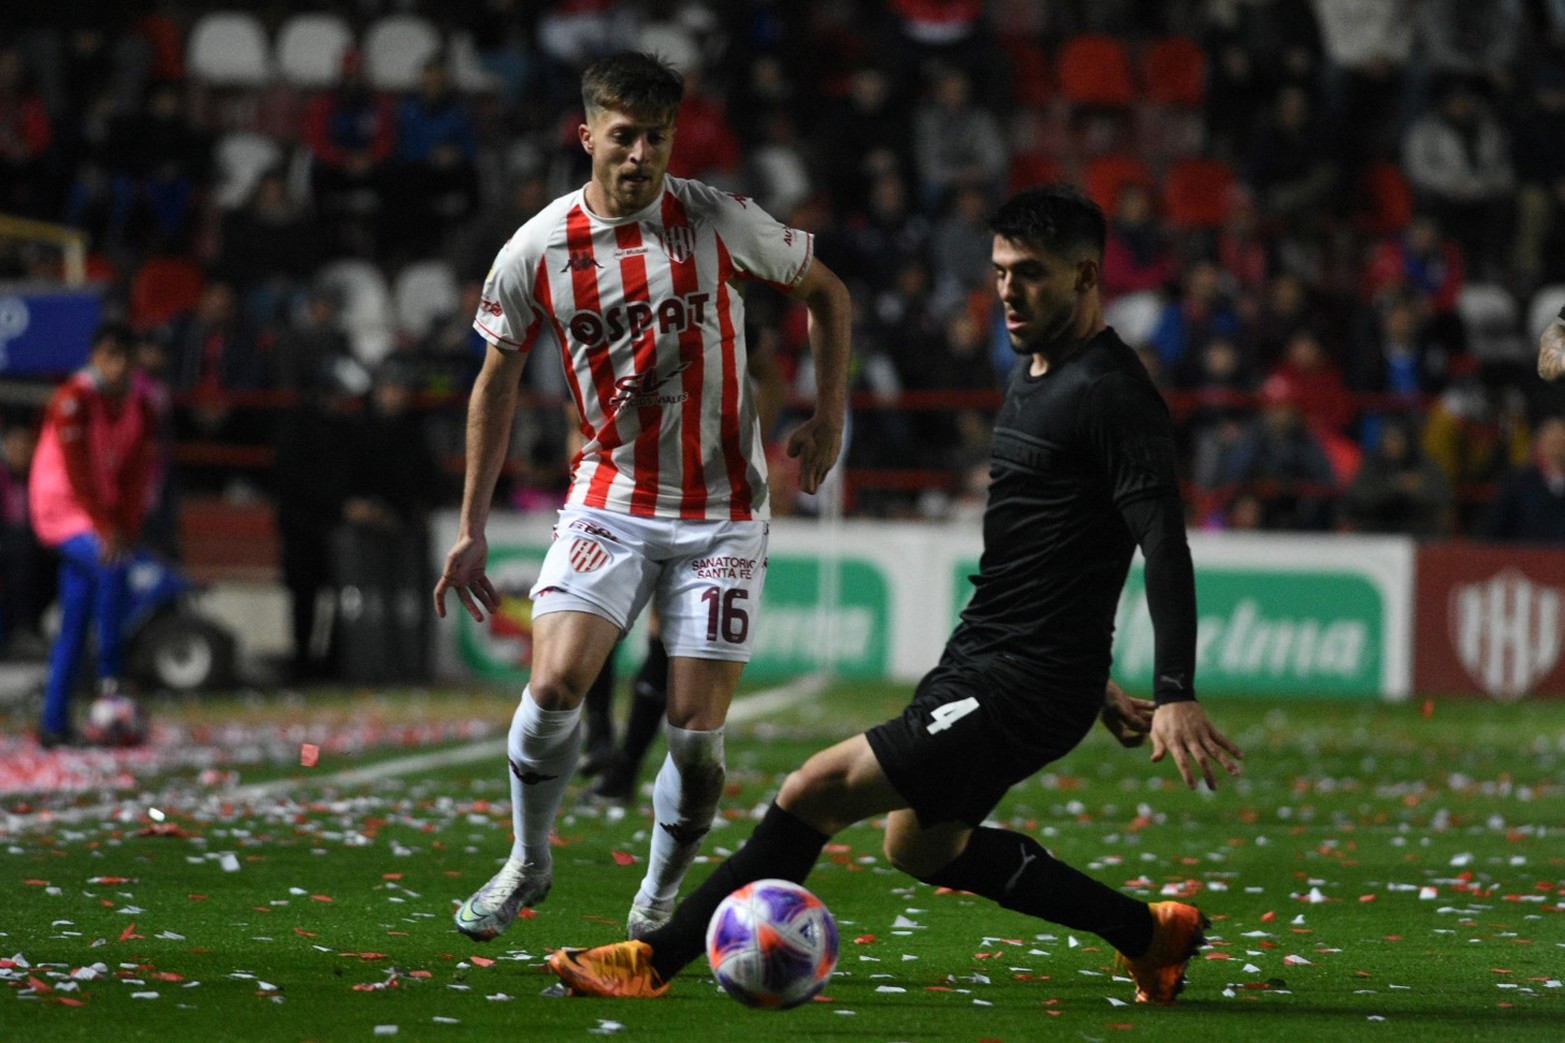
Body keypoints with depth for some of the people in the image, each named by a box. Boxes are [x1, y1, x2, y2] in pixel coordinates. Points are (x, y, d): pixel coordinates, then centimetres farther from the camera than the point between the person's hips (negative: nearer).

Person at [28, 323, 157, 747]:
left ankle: (54, 723, 8)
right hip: (63, 510, -6)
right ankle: (110, 677, -23)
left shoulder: (138, 406, 2)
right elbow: (78, 472, -21)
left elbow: (138, 474, 1)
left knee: (74, 626, 5)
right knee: (110, 568, -30)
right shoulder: (74, 400, -18)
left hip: (104, 516, 6)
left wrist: (125, 530, -11)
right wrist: (106, 530, -23)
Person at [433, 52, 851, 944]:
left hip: (722, 516, 0)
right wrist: (472, 529, 9)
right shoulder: (538, 251, -5)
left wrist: (830, 416, -3)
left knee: (698, 729, -6)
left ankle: (660, 900, 20)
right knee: (556, 685, -18)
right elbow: (498, 380, 9)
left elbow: (827, 292, 9)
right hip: (608, 500, 1)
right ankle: (529, 862, 8)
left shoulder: (719, 223, -8)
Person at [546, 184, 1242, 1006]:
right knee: (921, 847, 22)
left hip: (1022, 689, -11)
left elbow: (1165, 544, -24)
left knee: (815, 791, -15)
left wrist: (1177, 694, -34)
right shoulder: (1030, 377, 15)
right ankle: (1151, 932, 27)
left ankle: (659, 959, -4)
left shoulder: (1111, 392, -16)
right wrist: (1092, 682, 27)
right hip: (977, 661, 11)